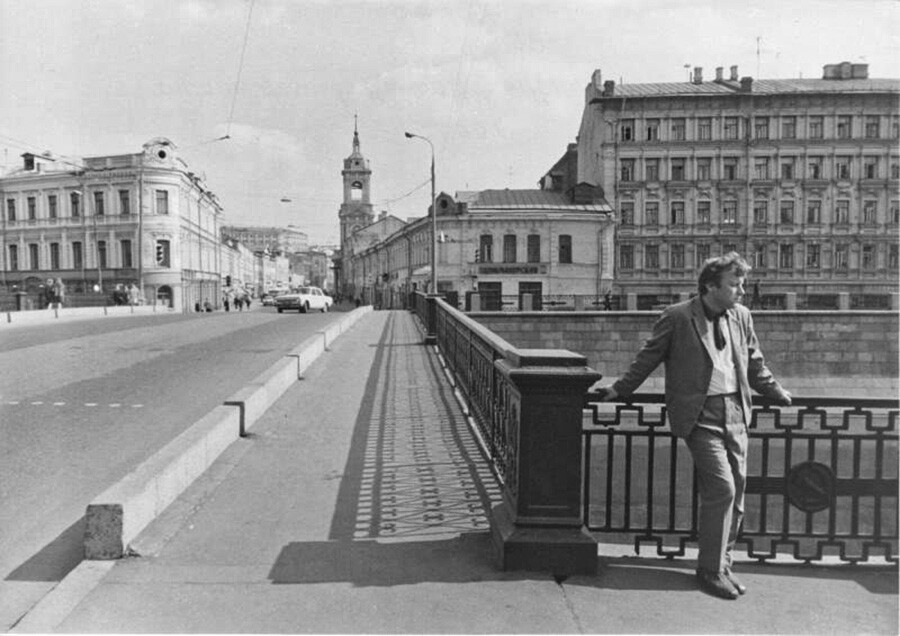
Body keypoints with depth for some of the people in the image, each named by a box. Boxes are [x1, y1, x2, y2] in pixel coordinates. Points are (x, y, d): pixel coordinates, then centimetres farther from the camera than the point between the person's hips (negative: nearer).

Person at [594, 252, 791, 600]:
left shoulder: (741, 316, 10)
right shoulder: (677, 317, -7)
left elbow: (755, 364, 22)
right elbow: (648, 358, 2)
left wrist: (777, 393, 24)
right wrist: (619, 389, 4)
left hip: (735, 413, 6)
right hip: (700, 415, -6)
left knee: (736, 492, 9)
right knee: (721, 488, -9)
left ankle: (722, 565, 26)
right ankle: (711, 571, 7)